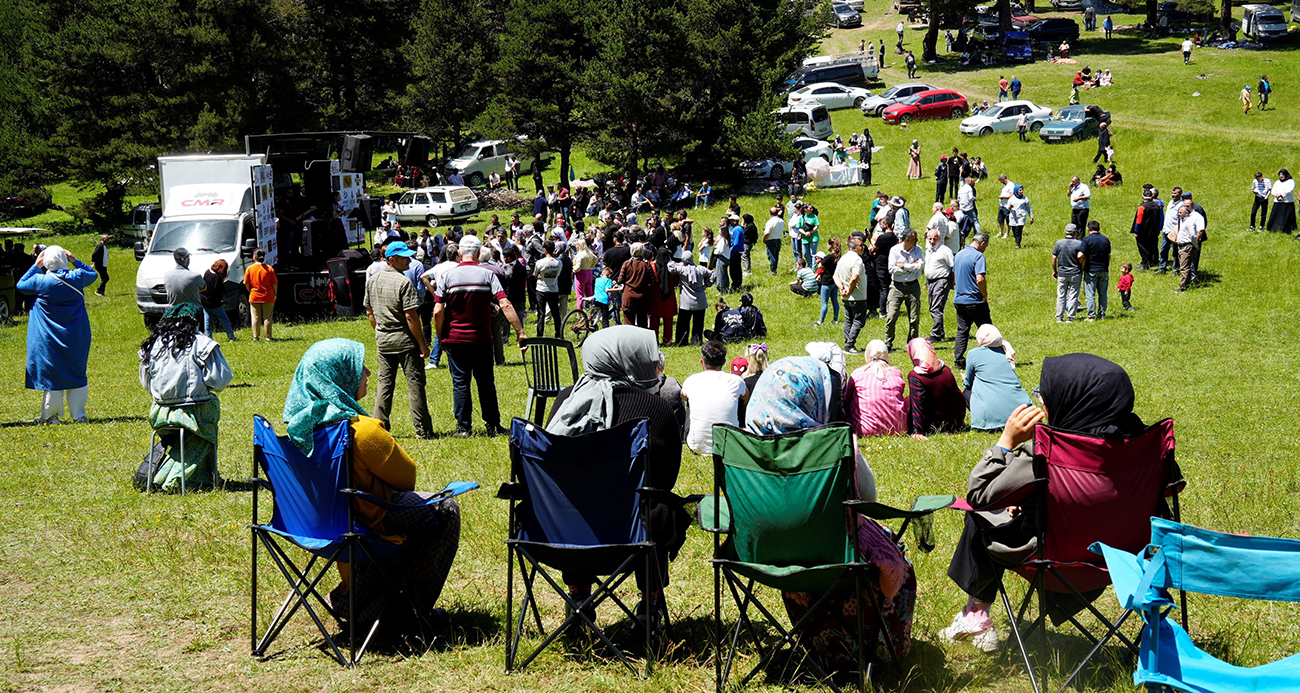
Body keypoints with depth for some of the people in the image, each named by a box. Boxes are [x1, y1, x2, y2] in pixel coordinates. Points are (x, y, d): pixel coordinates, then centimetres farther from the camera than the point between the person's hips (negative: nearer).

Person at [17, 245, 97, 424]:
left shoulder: (41, 281, -14)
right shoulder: (77, 277, -7)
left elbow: (20, 285, 5)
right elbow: (93, 274, 16)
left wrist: (36, 266, 8)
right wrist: (75, 261, 12)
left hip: (51, 338, -2)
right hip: (76, 336, 2)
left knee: (51, 374, 6)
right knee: (77, 373, 10)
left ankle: (51, 415, 9)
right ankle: (79, 415, 11)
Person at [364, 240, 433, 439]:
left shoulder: (372, 281, 7)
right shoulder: (403, 282, -15)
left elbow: (370, 312, 15)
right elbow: (411, 316, -18)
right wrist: (422, 343, -13)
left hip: (382, 340, 7)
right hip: (405, 340, -6)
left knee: (384, 383, 12)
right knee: (415, 383, -1)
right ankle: (422, 430, 0)